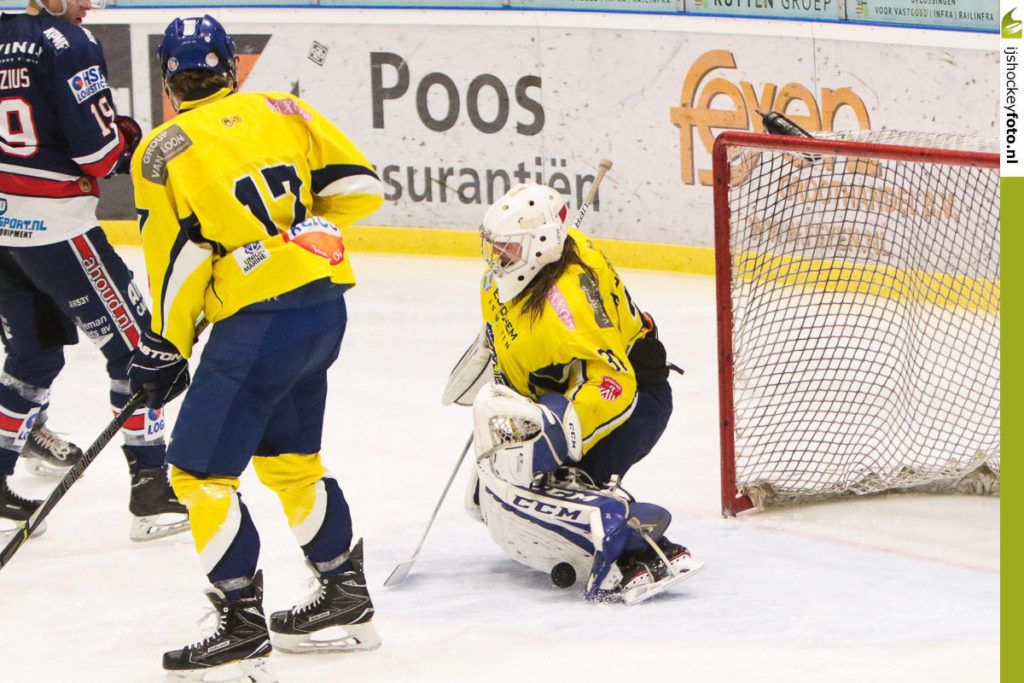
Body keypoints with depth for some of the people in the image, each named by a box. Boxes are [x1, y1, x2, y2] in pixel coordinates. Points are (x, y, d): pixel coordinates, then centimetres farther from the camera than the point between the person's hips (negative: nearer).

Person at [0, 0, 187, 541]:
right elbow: (98, 146, -18)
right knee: (133, 343, 1)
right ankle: (151, 489, -1)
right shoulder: (68, 45, -13)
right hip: (53, 221, -8)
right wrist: (128, 139, 4)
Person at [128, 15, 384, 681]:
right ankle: (347, 602, 31)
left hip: (259, 320, -7)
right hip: (326, 306, 7)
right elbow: (359, 186, 7)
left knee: (201, 471, 2)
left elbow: (181, 255, -9)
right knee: (290, 457, 24)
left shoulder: (163, 151, -5)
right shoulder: (283, 112, 9)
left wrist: (165, 350, 1)